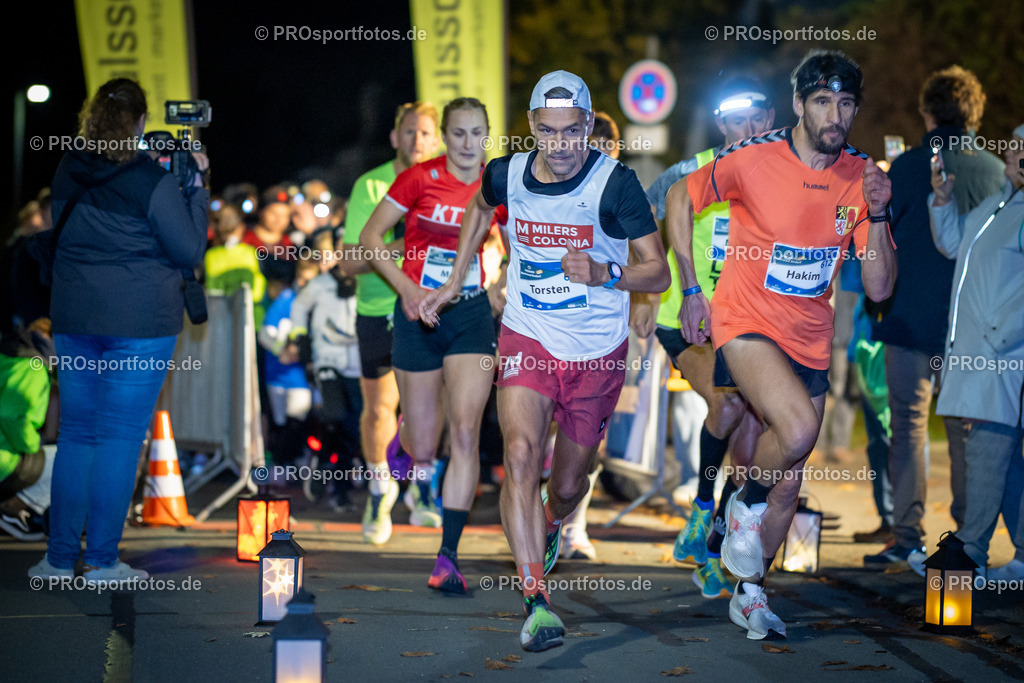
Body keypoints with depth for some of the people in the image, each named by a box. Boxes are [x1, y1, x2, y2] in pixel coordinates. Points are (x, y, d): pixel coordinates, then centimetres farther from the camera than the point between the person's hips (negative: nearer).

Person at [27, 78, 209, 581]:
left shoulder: (67, 174, 6)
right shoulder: (152, 181, -11)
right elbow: (190, 250, -5)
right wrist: (196, 187, 1)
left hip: (74, 317, 5)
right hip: (141, 321, -5)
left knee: (76, 433, 11)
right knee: (121, 436, 0)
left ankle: (60, 557, 12)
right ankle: (102, 561, 0)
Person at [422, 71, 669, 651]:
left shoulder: (615, 183, -16)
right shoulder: (507, 174, -5)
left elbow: (658, 273, -14)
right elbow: (481, 208, 21)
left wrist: (604, 273, -32)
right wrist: (455, 282, 18)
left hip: (597, 352, -1)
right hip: (527, 338, 1)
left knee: (569, 483, 11)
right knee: (521, 453, -23)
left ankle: (551, 527, 50)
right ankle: (537, 603, -25)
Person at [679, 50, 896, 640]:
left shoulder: (861, 177, -5)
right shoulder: (752, 160, -15)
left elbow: (879, 289, -5)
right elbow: (682, 200, 2)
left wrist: (878, 215, -20)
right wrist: (691, 291, 1)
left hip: (811, 342, 4)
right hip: (746, 324, -4)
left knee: (790, 482, 10)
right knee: (799, 428, -31)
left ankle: (751, 592, 32)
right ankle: (746, 506, 0)